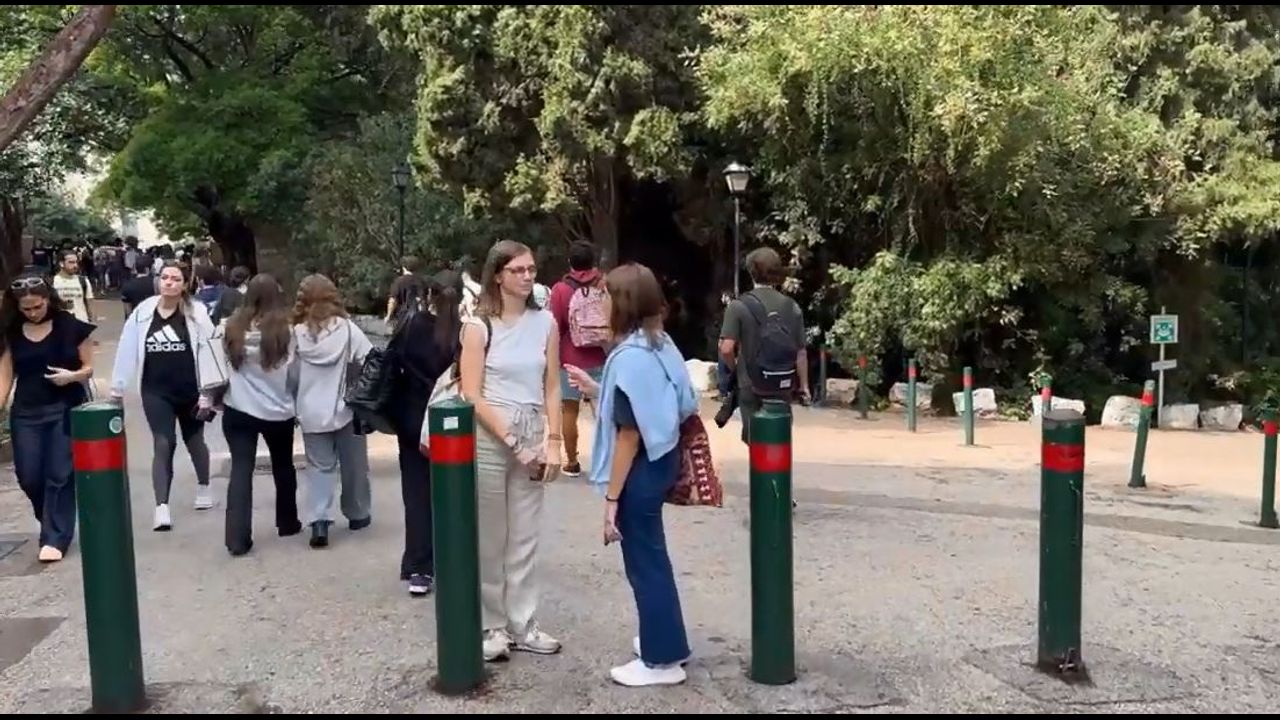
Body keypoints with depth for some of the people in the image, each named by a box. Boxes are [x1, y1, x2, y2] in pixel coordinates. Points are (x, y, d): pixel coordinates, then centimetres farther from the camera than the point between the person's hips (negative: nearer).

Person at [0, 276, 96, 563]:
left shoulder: (71, 327, -5)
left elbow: (89, 367, 0)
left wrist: (72, 375, -20)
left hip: (66, 410, -3)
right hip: (26, 413, 3)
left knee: (60, 476, -3)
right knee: (28, 477, 3)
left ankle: (55, 538, 5)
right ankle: (54, 525, 29)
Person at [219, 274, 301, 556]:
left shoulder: (232, 327, -3)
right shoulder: (284, 330, -11)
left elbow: (222, 366, 5)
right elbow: (293, 374, -4)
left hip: (238, 409, 1)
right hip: (277, 410, -1)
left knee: (240, 469, 1)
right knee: (283, 467, 18)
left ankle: (238, 538, -5)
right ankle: (287, 523, 33)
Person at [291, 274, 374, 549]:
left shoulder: (296, 333, -3)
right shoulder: (347, 328, -7)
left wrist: (294, 406, 15)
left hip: (311, 413, 1)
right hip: (346, 409, -1)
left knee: (319, 467, 7)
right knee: (353, 465, 15)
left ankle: (318, 521, -7)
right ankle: (357, 514, 28)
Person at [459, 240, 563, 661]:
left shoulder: (545, 323, 6)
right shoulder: (478, 326, -5)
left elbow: (551, 387, 7)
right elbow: (471, 394, -9)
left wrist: (552, 442, -2)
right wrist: (512, 442, -12)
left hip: (532, 437, 3)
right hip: (488, 438, -3)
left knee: (524, 539, 8)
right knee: (490, 539, 4)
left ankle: (522, 625, 19)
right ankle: (492, 626, 17)